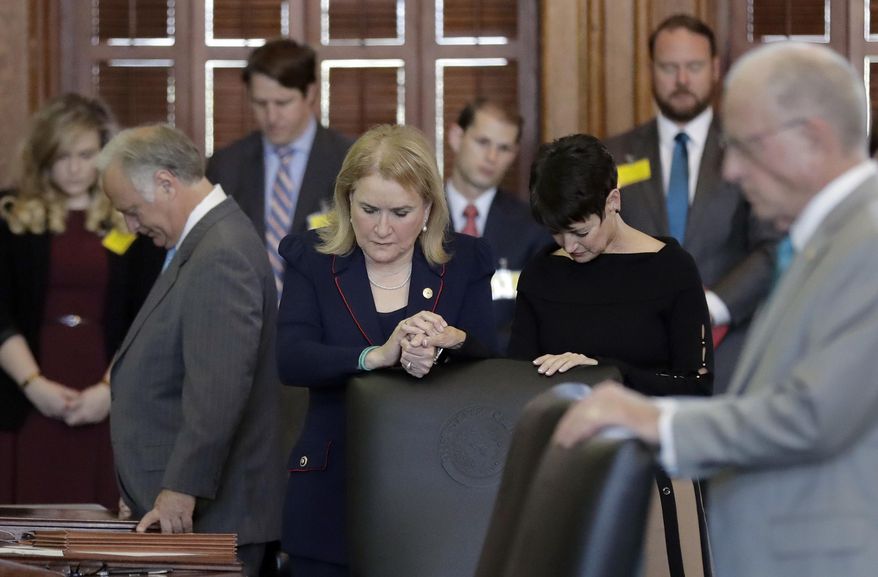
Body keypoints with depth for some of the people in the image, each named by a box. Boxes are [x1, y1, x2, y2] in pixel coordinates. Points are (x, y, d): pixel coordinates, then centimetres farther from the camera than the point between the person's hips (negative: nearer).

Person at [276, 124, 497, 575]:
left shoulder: (465, 262, 3)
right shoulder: (311, 259, 0)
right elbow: (291, 360, -15)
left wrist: (449, 343, -29)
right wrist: (378, 355, -31)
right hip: (333, 500, 0)